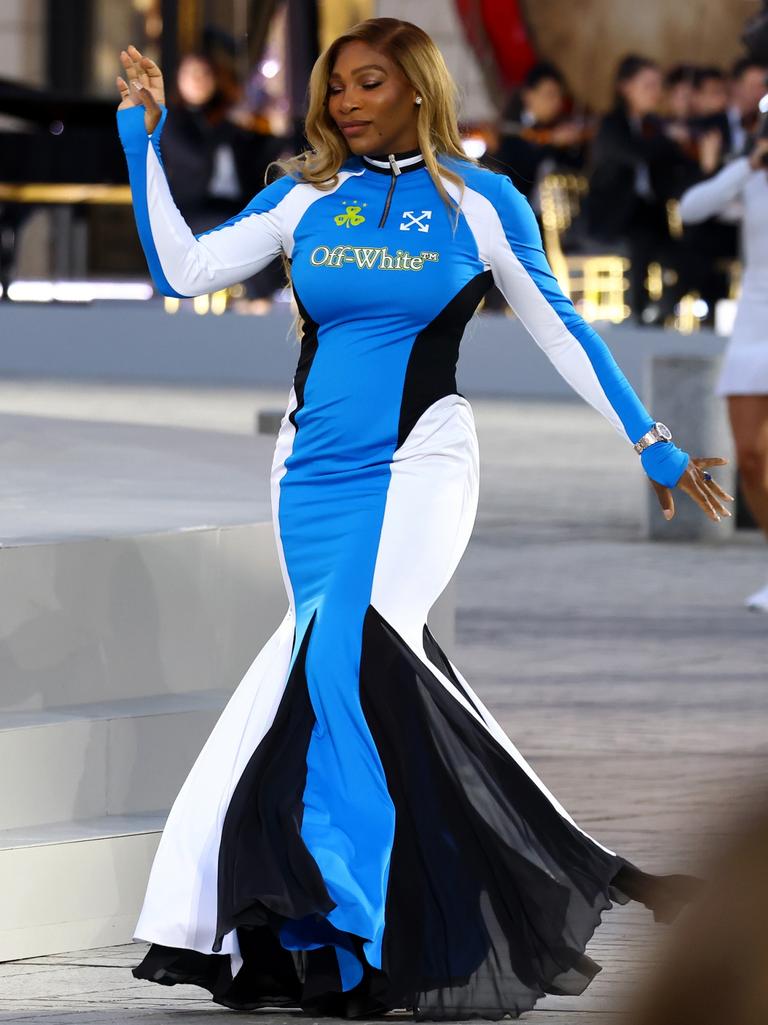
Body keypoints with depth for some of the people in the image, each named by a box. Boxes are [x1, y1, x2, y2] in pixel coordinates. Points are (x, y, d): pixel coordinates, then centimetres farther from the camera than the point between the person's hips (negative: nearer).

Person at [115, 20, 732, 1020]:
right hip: (315, 474, 4)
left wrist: (653, 443, 10)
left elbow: (560, 329, 9)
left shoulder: (480, 202, 2)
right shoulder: (304, 198, 9)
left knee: (349, 653, -23)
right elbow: (184, 267, 5)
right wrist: (143, 139, 2)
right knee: (385, 675, 0)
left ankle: (345, 928, -17)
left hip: (418, 465, -4)